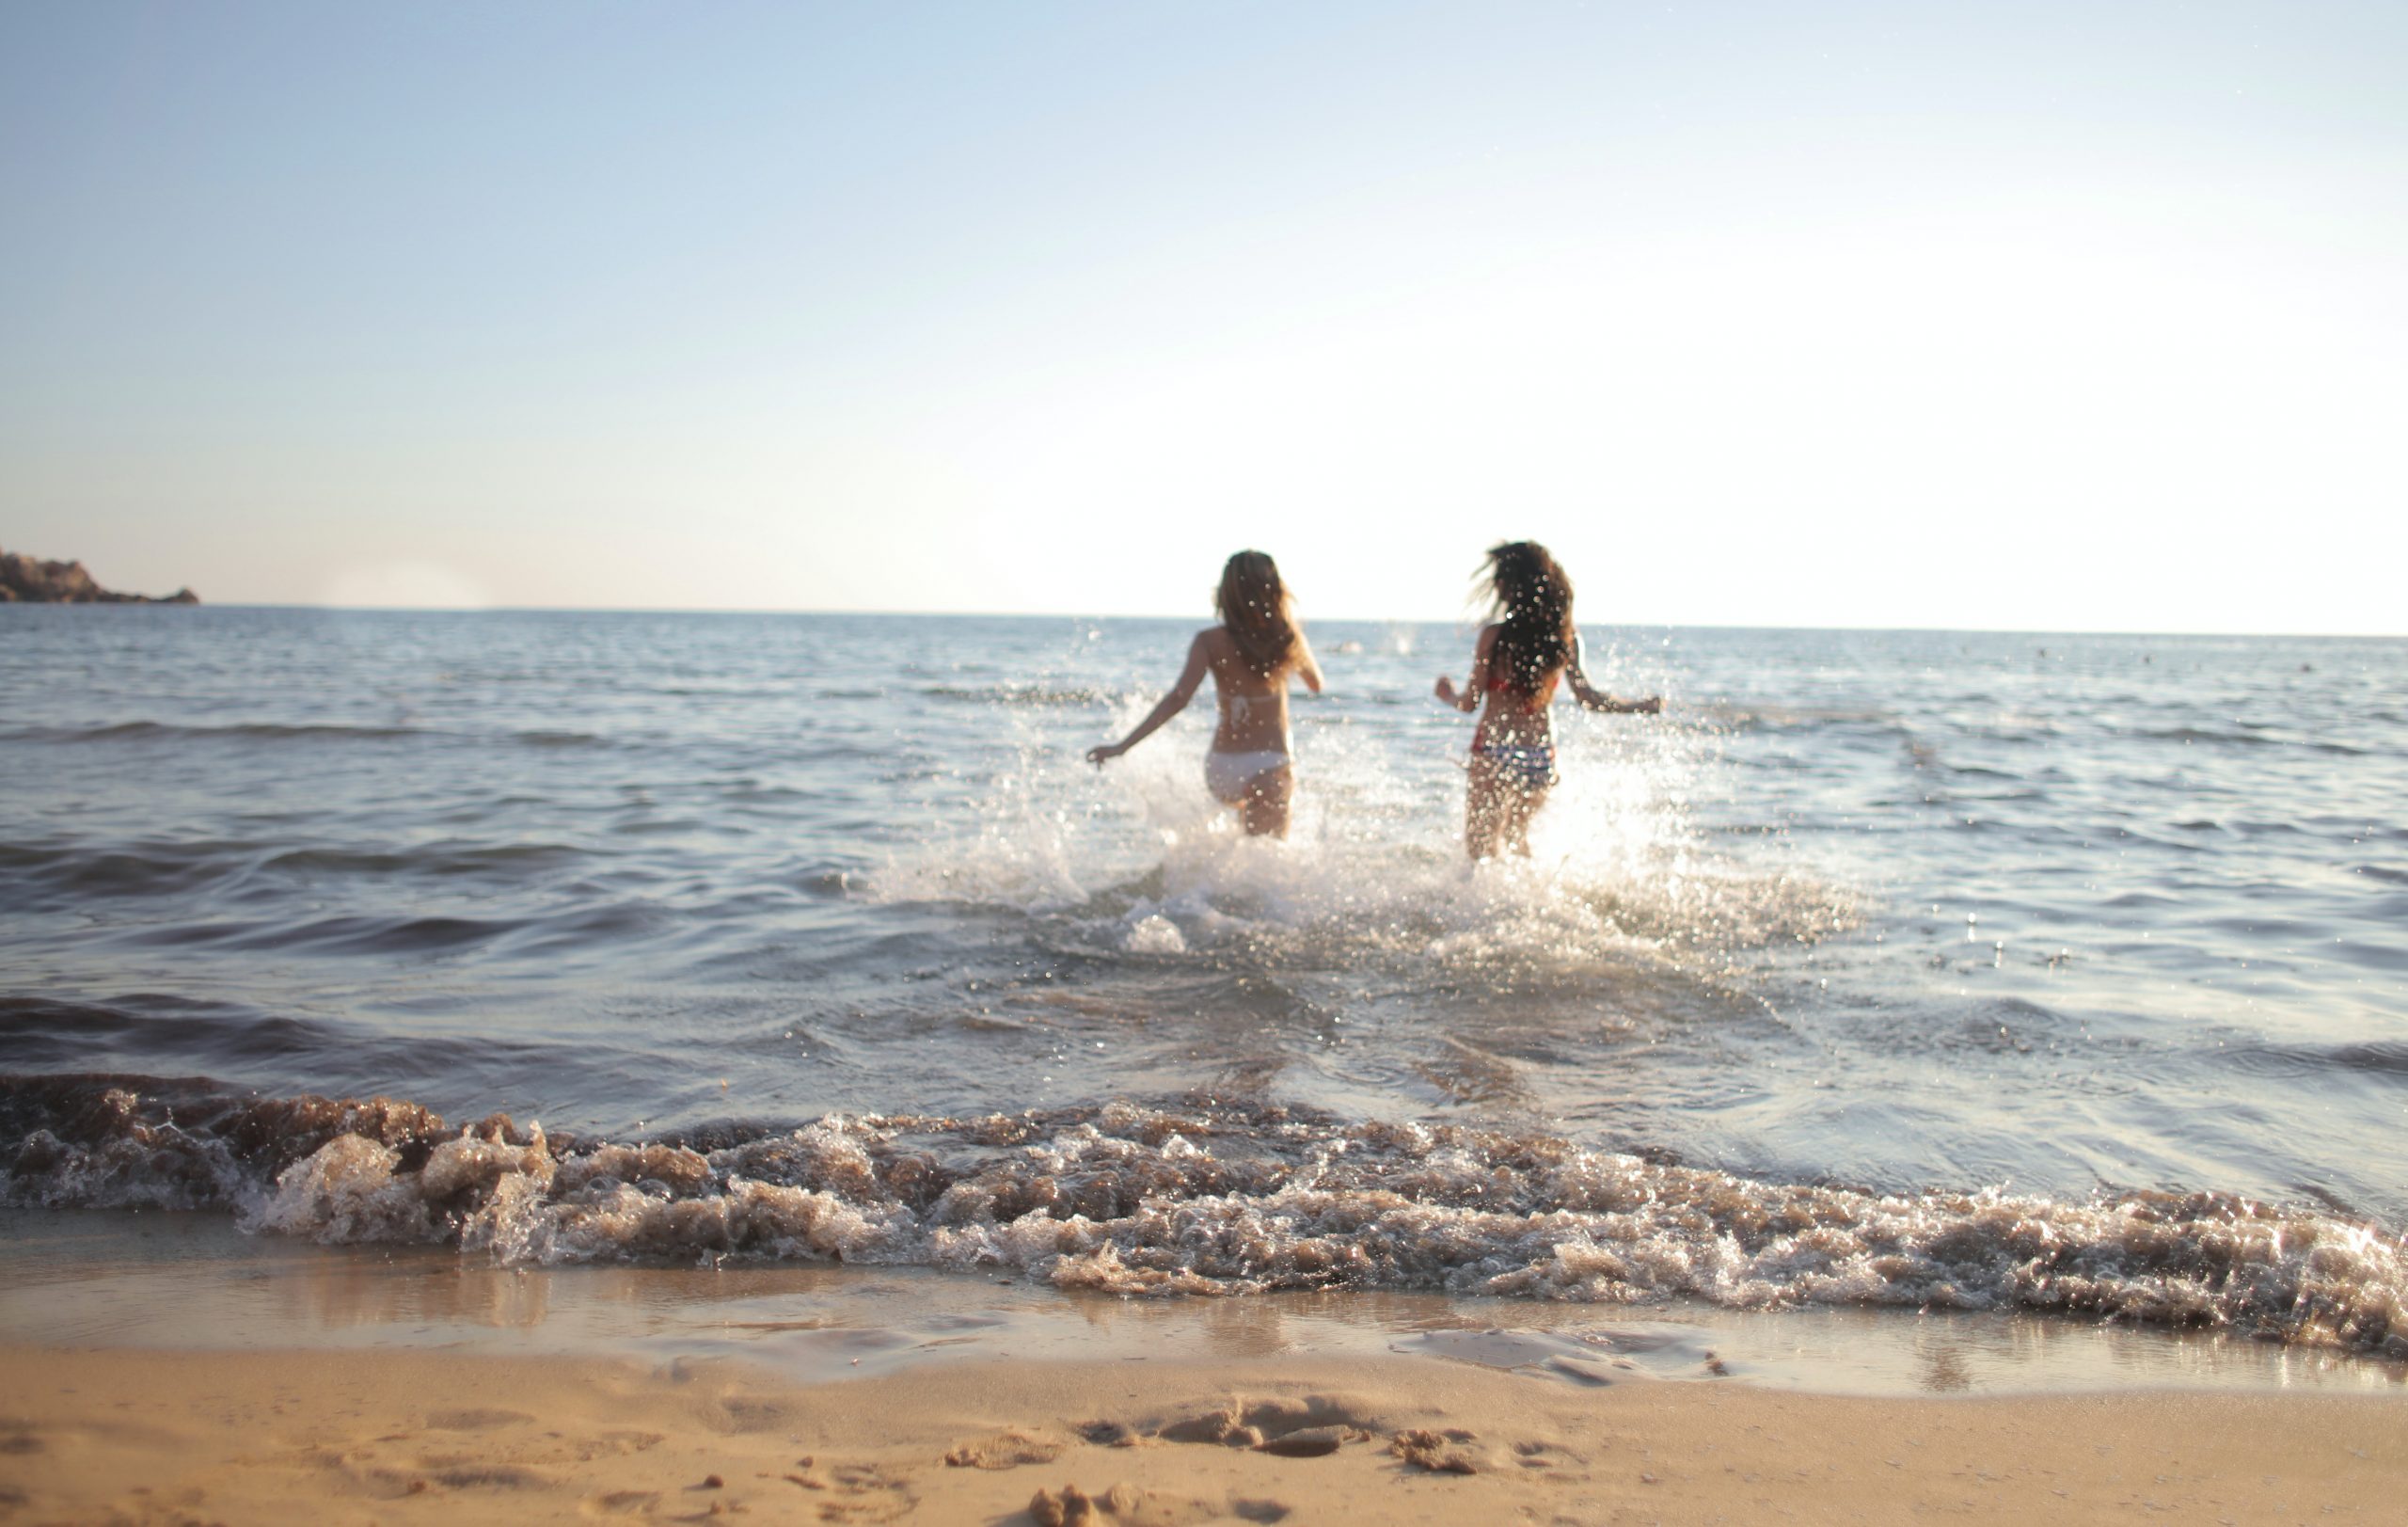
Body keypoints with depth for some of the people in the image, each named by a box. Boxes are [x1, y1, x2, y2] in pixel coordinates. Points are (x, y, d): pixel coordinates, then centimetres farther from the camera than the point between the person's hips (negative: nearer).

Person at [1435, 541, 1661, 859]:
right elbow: (1586, 696, 3)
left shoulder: (1494, 635, -11)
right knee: (1516, 837, 27)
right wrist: (1640, 707, 17)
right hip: (1541, 755, 5)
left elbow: (1470, 702, -8)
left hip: (1495, 752, -5)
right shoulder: (1566, 636, 0)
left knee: (1480, 847, 4)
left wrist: (1449, 694, 15)